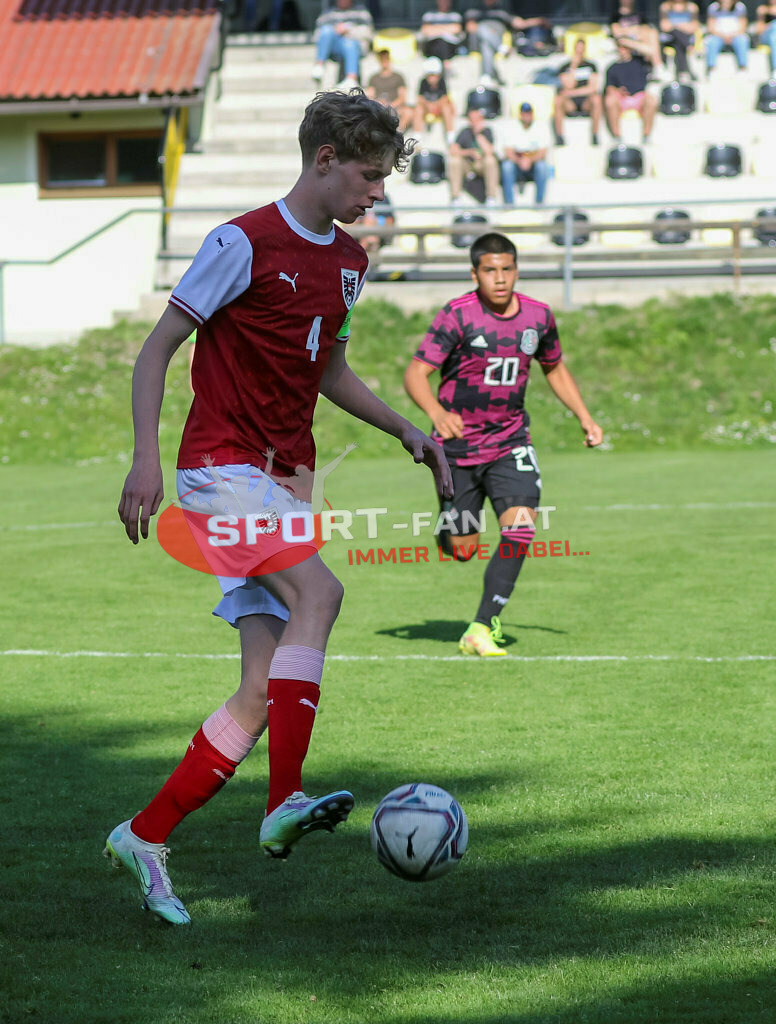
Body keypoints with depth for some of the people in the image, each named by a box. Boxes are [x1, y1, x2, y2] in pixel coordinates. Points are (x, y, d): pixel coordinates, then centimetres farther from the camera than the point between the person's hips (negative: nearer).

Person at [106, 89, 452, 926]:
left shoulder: (347, 260, 14)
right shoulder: (246, 242, -9)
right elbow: (157, 347, -7)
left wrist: (406, 430, 15)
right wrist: (146, 457, -17)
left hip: (286, 479, 7)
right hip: (223, 467, -7)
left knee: (264, 691, -2)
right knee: (318, 593, -30)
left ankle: (145, 835, 7)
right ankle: (285, 804, -33)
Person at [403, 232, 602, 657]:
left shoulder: (538, 316, -1)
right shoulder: (457, 315, -15)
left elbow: (554, 368, 18)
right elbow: (416, 374, -20)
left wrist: (584, 417, 7)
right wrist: (437, 414, -39)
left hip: (510, 443, 3)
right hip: (458, 445, -3)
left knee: (521, 527, -21)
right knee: (462, 550, 3)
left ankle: (481, 628, -13)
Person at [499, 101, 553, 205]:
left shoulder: (542, 127, -1)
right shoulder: (509, 127, -1)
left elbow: (542, 153, -10)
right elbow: (508, 152, -10)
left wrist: (530, 160, -31)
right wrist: (519, 161, -31)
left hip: (535, 162, 0)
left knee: (542, 166, -33)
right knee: (507, 165, -32)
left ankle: (539, 203, -27)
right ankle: (509, 203, -30)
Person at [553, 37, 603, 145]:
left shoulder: (591, 66, 12)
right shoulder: (564, 67, 11)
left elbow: (593, 88, 0)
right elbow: (569, 86, -5)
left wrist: (573, 92, -9)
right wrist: (574, 66, -8)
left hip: (586, 103, 0)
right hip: (570, 104, 0)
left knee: (596, 98, -34)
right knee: (557, 99, -32)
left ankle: (595, 135, -25)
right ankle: (559, 137, -25)